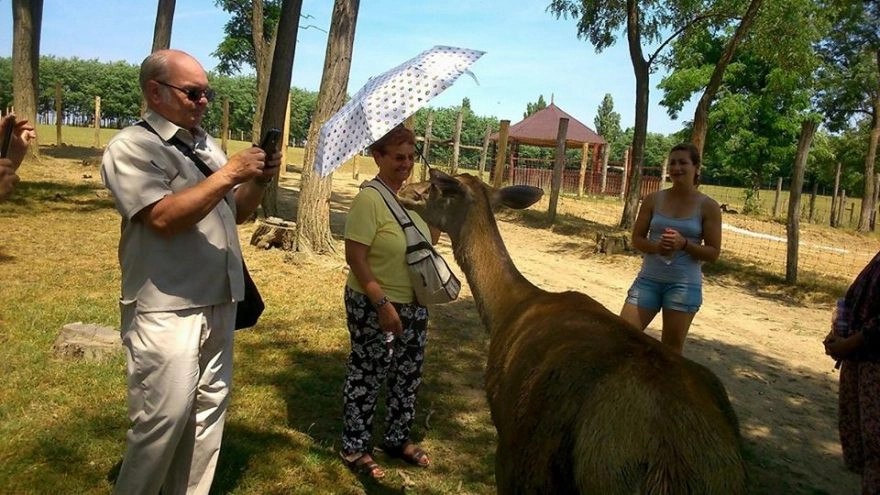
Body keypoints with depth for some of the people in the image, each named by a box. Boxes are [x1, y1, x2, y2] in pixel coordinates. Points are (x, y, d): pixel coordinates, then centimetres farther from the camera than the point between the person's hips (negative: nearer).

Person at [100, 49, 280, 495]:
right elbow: (164, 217, -22)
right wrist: (230, 174, -21)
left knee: (208, 411, 14)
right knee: (163, 421, -3)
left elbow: (236, 212, 17)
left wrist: (259, 181, -2)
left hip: (218, 304, 8)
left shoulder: (207, 145, 13)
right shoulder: (131, 147, -9)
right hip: (166, 312, -7)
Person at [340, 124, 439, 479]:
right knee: (367, 376, 7)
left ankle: (397, 439, 37)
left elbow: (430, 239, 16)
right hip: (375, 307, -8)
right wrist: (382, 304, -24)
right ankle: (354, 448, 26)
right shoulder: (370, 199, -19)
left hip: (414, 305, 8)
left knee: (408, 375, 18)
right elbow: (355, 257, -22)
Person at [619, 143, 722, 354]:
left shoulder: (708, 206, -3)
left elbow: (713, 252, -4)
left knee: (672, 349, 5)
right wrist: (656, 246, -17)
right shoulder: (653, 200, 3)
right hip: (648, 279, 2)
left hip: (684, 284, -2)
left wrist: (684, 244, -21)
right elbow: (636, 239, 5)